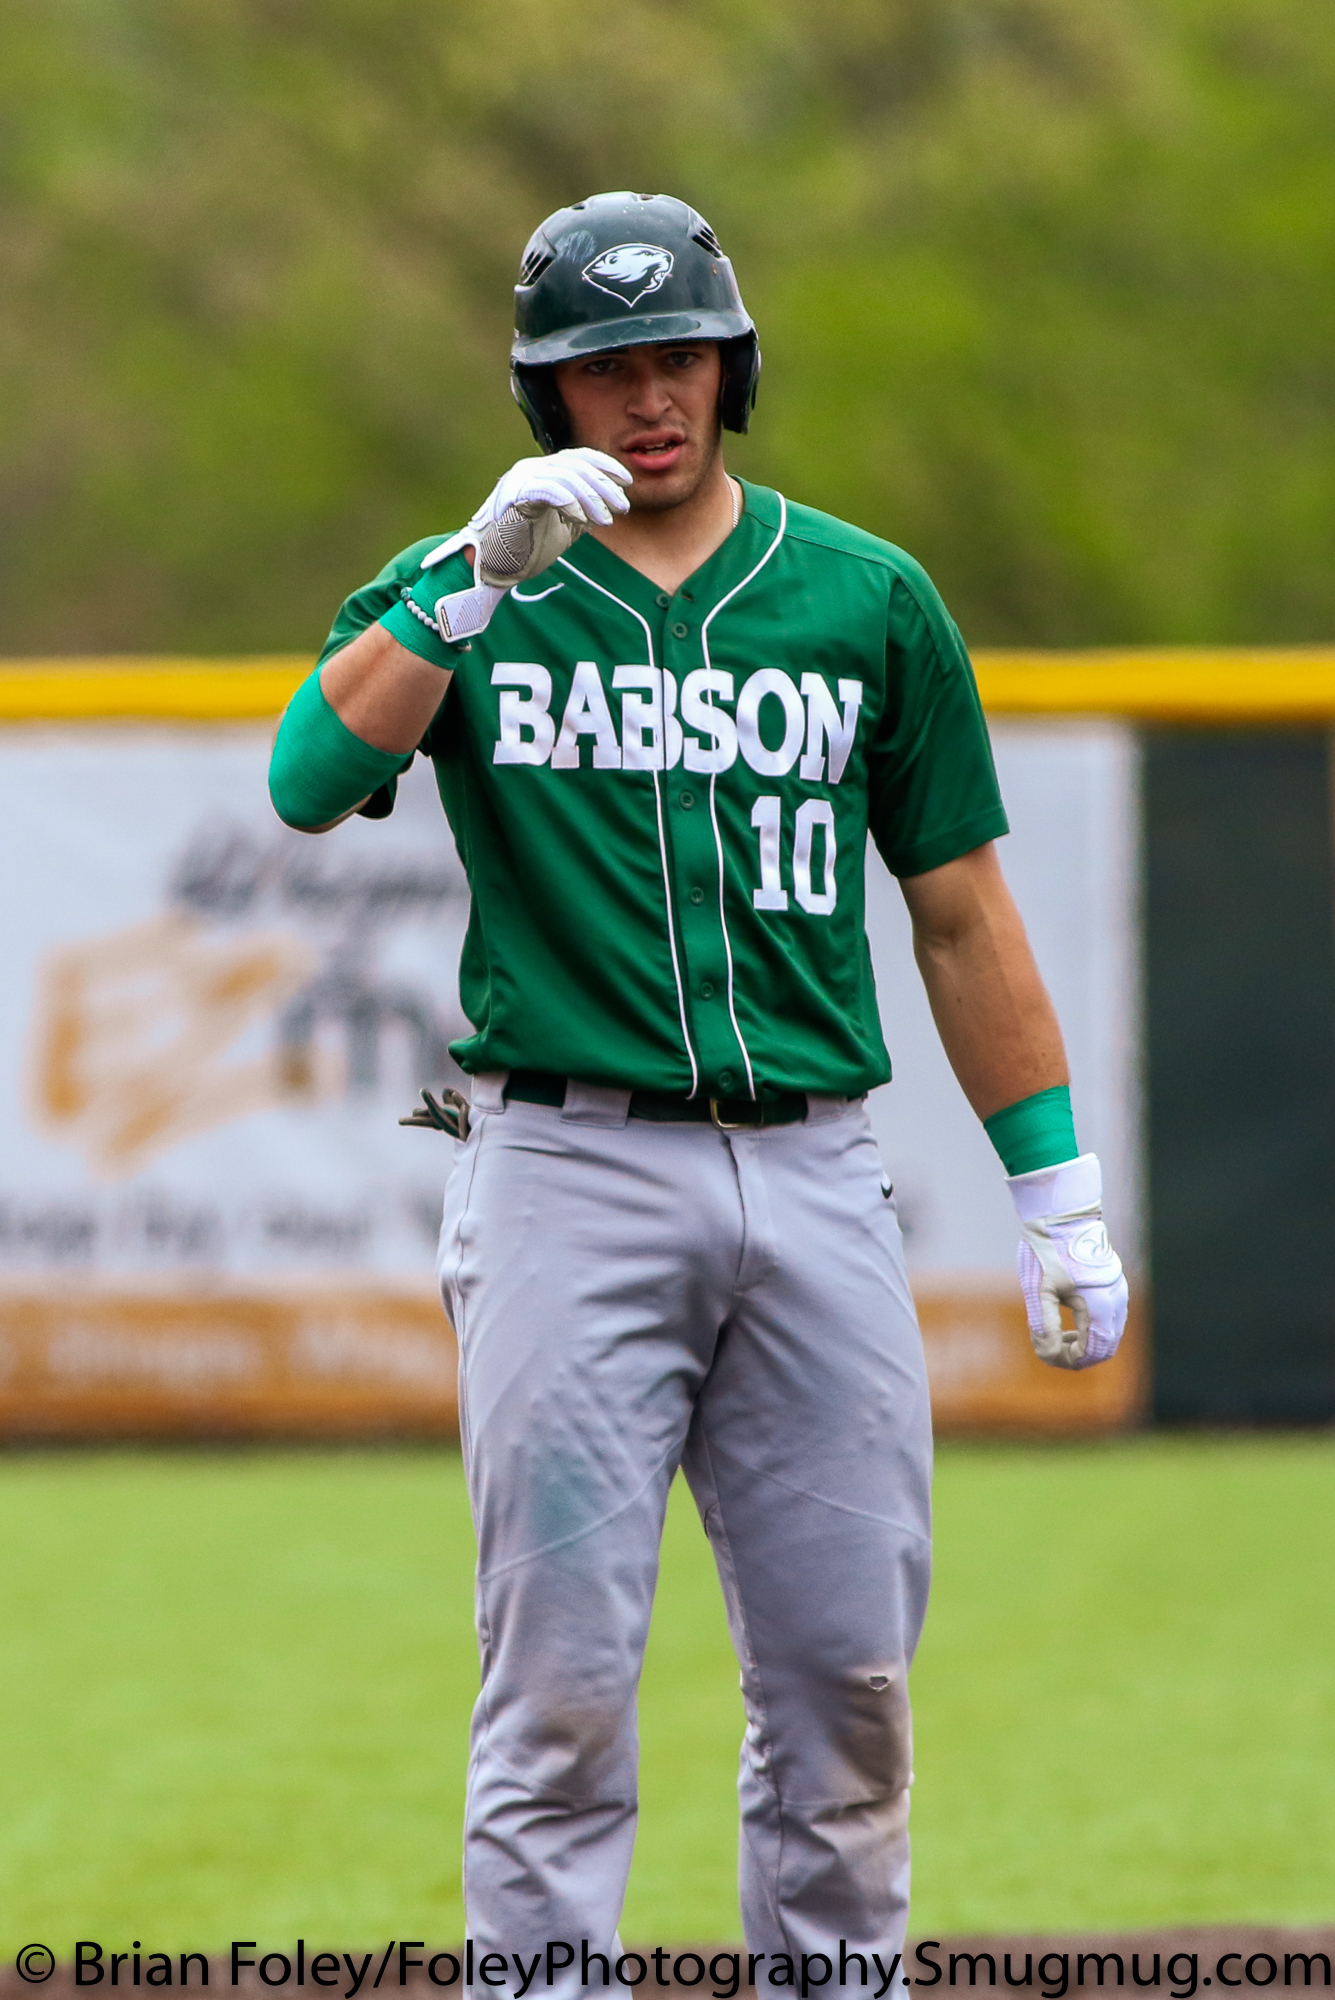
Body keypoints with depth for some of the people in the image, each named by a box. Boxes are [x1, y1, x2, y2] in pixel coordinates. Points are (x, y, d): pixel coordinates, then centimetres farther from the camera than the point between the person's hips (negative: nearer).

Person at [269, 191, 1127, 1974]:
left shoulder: (869, 601, 10)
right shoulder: (460, 596, 5)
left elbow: (962, 916, 13)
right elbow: (312, 783, -14)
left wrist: (1060, 1201, 9)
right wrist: (478, 582, -23)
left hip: (812, 1184, 2)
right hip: (568, 1175, -2)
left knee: (845, 1673, 3)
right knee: (563, 1675, -6)